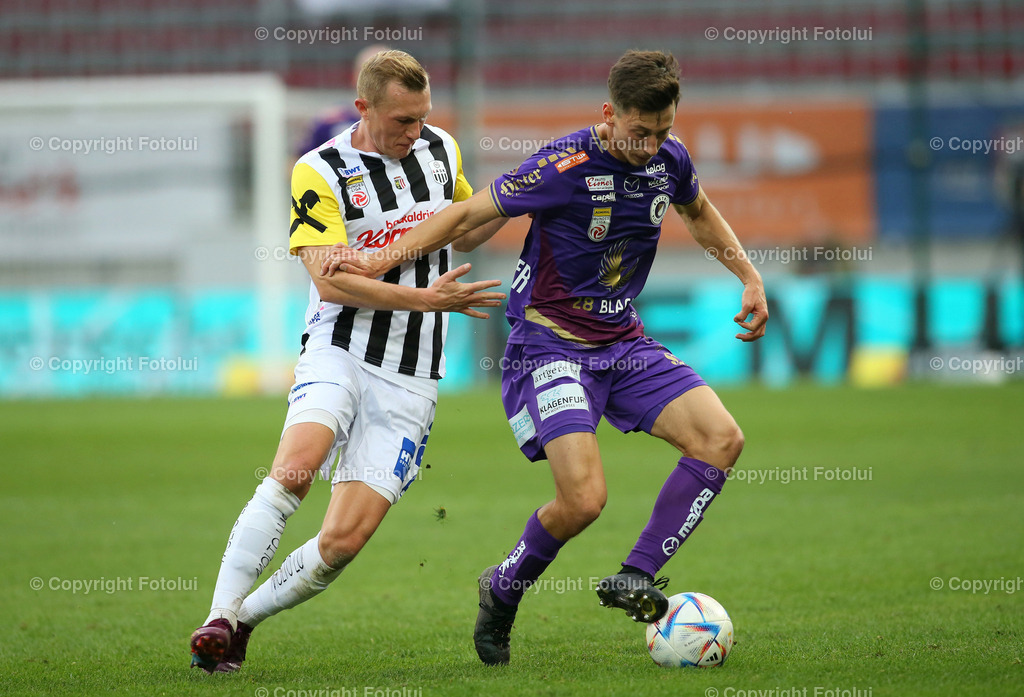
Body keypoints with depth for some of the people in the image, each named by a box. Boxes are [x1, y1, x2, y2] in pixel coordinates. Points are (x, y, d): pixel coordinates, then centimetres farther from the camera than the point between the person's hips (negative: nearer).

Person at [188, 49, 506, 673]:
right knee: (295, 468, -31)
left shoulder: (441, 149, 9)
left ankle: (244, 620, 10)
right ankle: (219, 618, -24)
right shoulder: (321, 173, -7)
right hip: (340, 350, -3)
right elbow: (330, 279, -16)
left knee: (345, 539, -9)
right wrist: (427, 298, -20)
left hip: (411, 381, 3)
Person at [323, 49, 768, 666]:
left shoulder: (669, 159, -1)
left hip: (623, 341, 7)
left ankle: (635, 579, -9)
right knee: (584, 499, -21)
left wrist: (750, 278, 17)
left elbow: (699, 211, 24)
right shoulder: (564, 167, -20)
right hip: (549, 343, -7)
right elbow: (470, 215, -11)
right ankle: (503, 592, 8)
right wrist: (379, 260, -12)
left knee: (722, 438, -13)